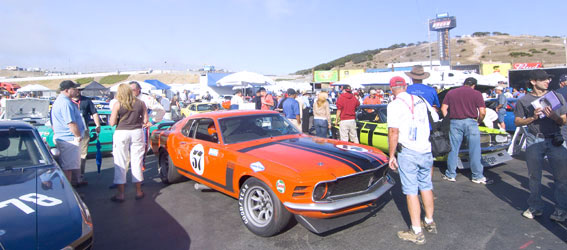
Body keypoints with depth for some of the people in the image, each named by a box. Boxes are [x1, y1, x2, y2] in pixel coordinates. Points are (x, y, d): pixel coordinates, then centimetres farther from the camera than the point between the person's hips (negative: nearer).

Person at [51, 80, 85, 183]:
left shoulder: (58, 100, 17)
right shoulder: (66, 103, -19)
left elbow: (53, 122, 23)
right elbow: (71, 123, -23)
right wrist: (78, 136, -14)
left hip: (60, 138, 11)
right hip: (69, 140, -11)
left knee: (65, 166, 19)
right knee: (68, 167, -5)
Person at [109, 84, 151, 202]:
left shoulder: (117, 104, -4)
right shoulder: (140, 103, 3)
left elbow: (112, 123, -4)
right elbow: (145, 121, 5)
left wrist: (120, 119, 14)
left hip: (121, 134, -2)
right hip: (137, 133, 2)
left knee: (120, 164, 6)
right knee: (137, 162, 10)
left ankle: (120, 194, 10)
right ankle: (138, 192, 19)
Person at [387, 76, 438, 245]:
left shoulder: (395, 105, -9)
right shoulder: (421, 100, 9)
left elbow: (394, 132, -15)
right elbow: (435, 121, 14)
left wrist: (391, 155, -8)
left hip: (408, 152, -6)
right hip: (426, 150, 7)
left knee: (411, 191, 0)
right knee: (426, 186, 19)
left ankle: (417, 232, 7)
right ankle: (429, 222, 33)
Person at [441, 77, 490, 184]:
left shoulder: (451, 93, 11)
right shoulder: (476, 94, 2)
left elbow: (443, 108, 6)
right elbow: (482, 112, -4)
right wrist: (479, 121, 12)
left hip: (454, 123, 3)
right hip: (470, 122, -2)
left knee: (453, 150, 8)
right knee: (474, 151, 4)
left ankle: (450, 175, 14)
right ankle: (477, 176, 11)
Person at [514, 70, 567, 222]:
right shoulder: (523, 100, 6)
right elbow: (517, 122, 4)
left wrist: (554, 116, -13)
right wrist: (532, 118, -12)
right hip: (534, 141, -1)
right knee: (534, 176, 6)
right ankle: (535, 208, 18)